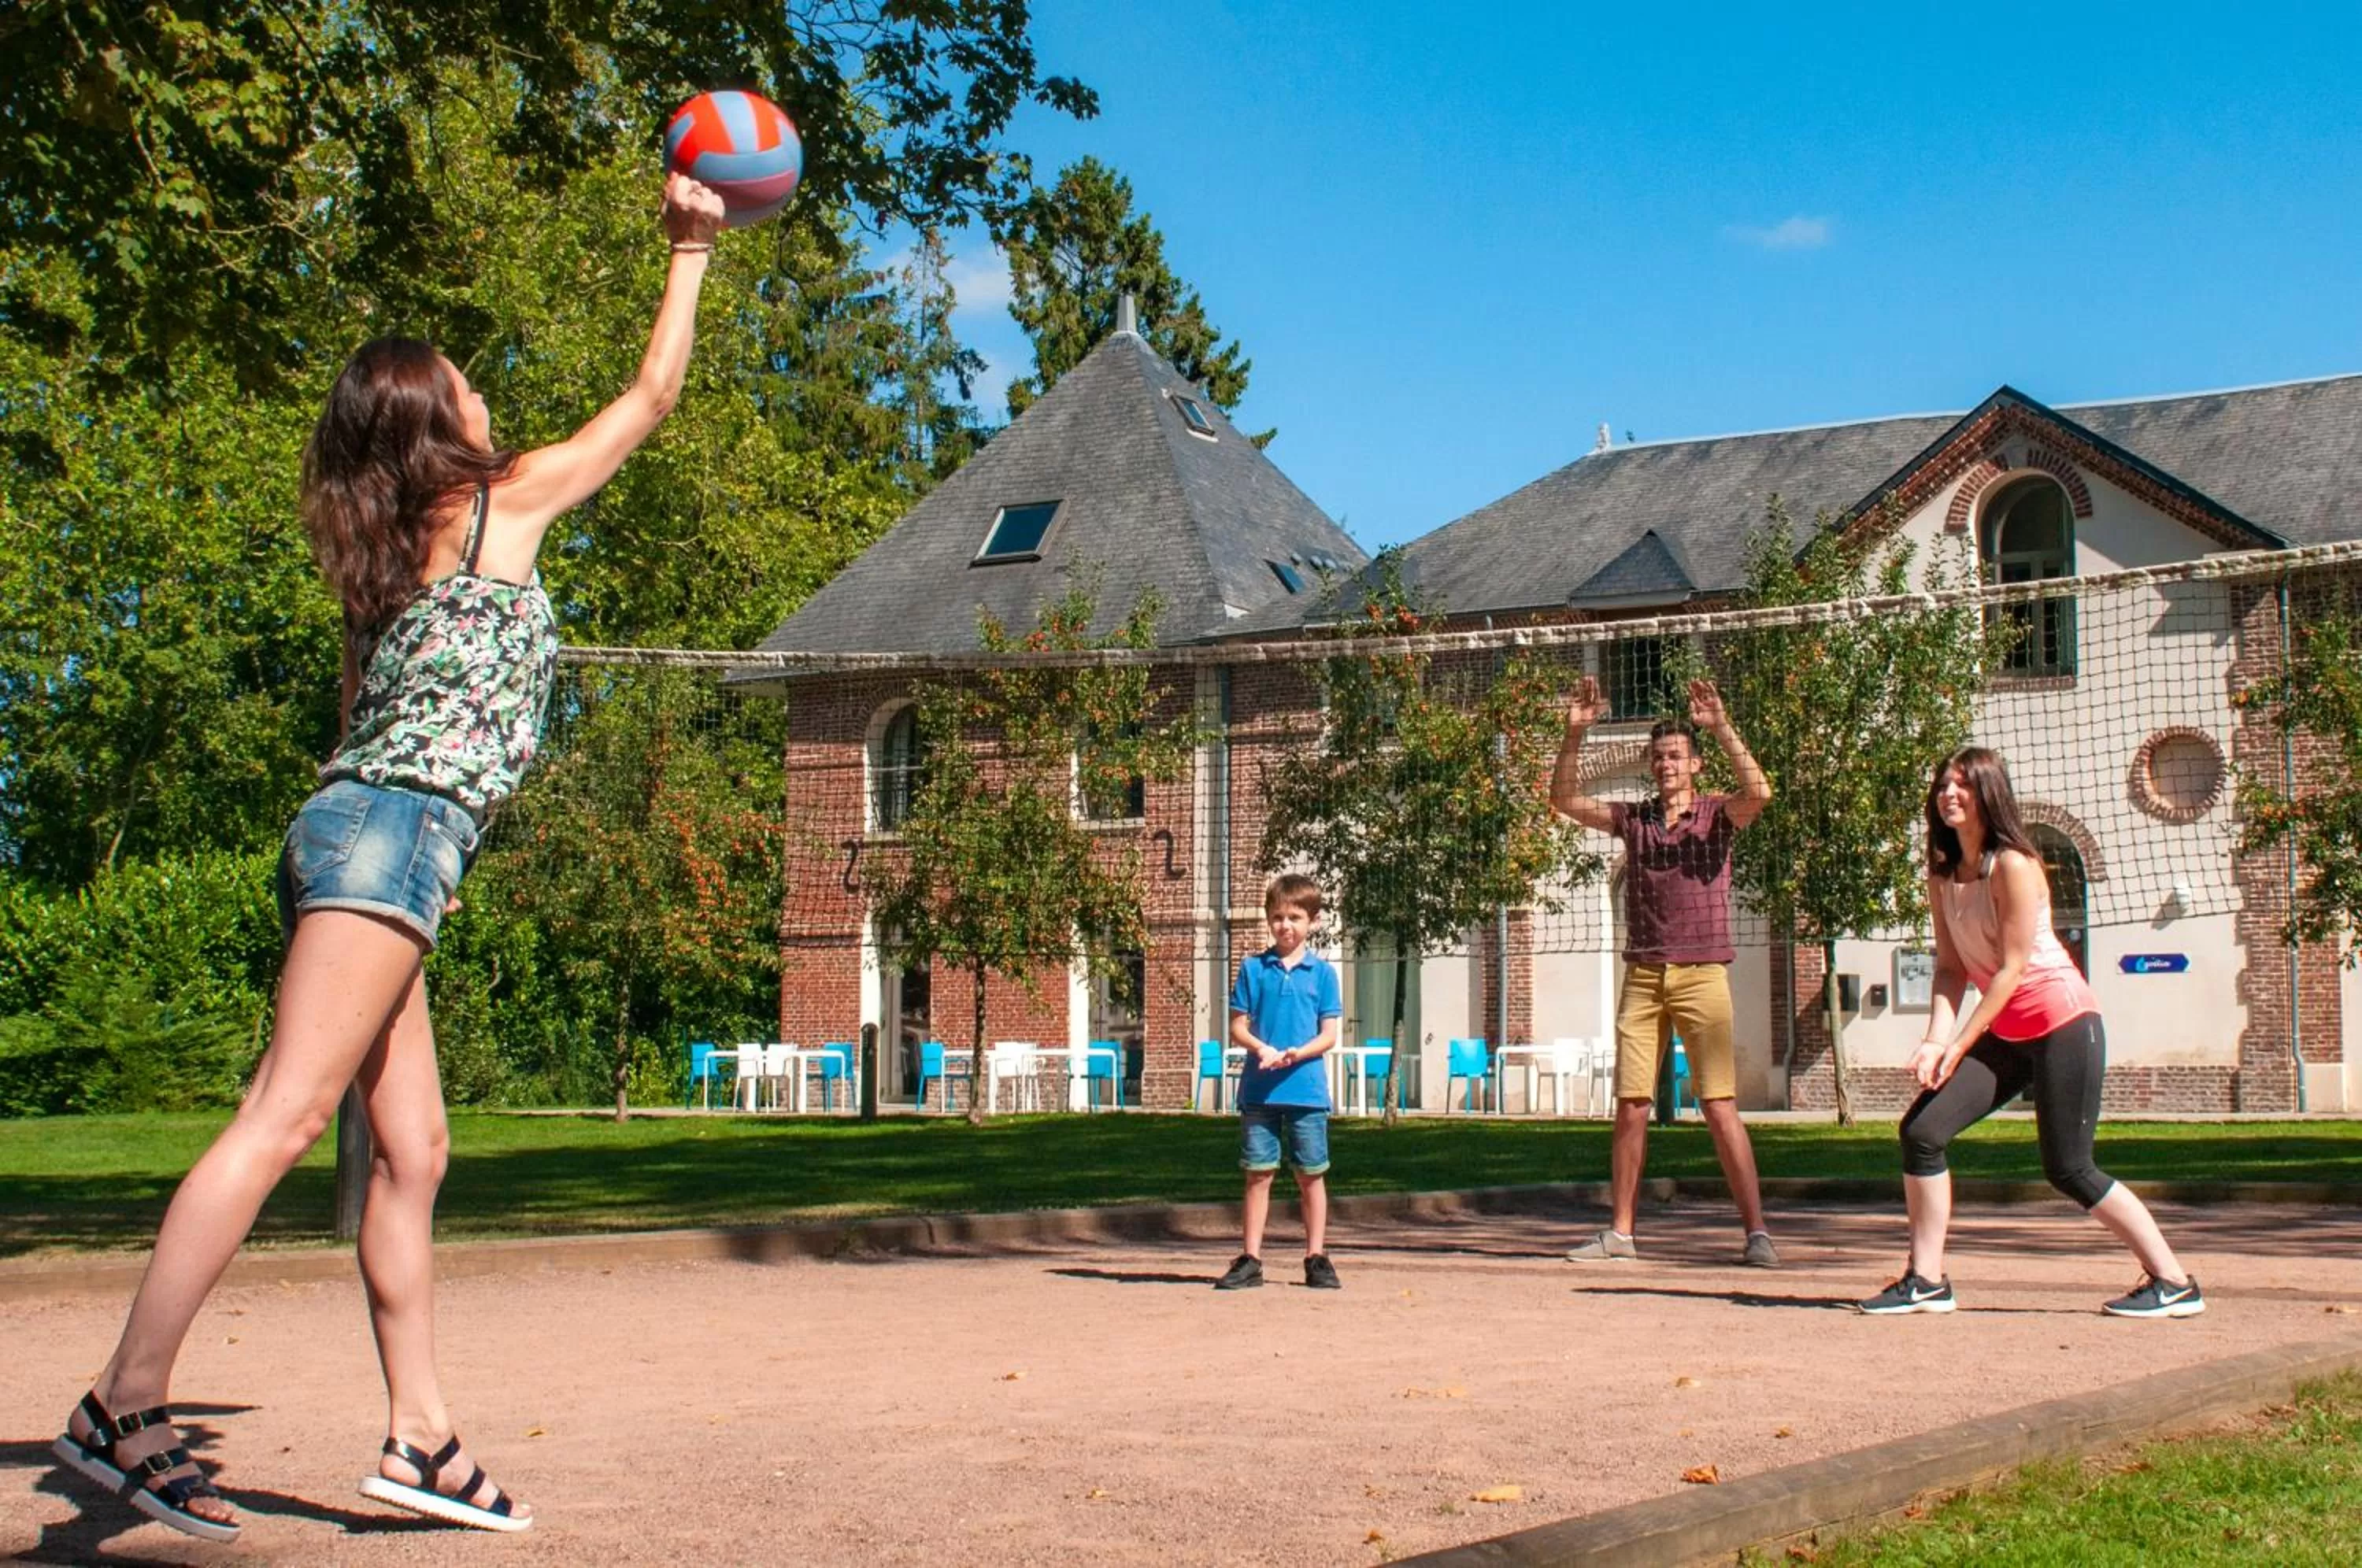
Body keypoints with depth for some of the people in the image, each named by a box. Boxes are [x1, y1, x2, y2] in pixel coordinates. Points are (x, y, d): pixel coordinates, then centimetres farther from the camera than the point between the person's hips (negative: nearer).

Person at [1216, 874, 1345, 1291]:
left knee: (1311, 1176, 6)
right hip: (1258, 1089, 1)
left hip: (1307, 1089, -1)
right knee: (1258, 1174, 4)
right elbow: (1238, 1027, 5)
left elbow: (1329, 1035, 0)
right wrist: (1263, 1049, -14)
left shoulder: (1322, 972, 3)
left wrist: (1296, 1054, -17)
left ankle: (1316, 1259, 14)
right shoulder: (1254, 969, 6)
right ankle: (1251, 1260, 9)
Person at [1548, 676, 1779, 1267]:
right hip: (1642, 977, 4)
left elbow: (1759, 793, -17)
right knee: (1631, 1107, 4)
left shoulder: (1717, 815, 2)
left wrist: (1722, 729, -24)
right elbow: (1566, 800, 7)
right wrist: (1575, 734, -4)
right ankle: (1621, 1233, 11)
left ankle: (1756, 1233, -4)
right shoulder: (1634, 819, 11)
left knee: (1720, 1106, -7)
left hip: (1702, 975, -3)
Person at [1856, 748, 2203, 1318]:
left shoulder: (2013, 865, -17)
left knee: (2068, 1169, -7)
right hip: (2005, 1032, 8)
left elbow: (2012, 968, -18)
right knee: (1921, 1130, -5)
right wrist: (1936, 1038, -13)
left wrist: (1958, 1047, -19)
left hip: (2063, 1021, -7)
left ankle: (2174, 1283, 5)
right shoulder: (1941, 874, 5)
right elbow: (1951, 967, 3)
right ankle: (1926, 1280, 2)